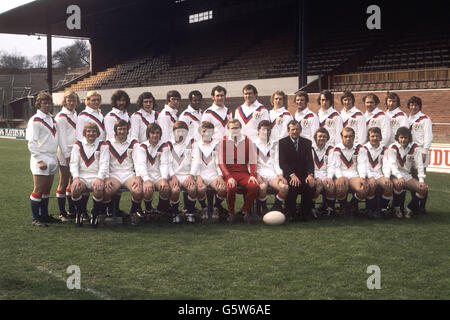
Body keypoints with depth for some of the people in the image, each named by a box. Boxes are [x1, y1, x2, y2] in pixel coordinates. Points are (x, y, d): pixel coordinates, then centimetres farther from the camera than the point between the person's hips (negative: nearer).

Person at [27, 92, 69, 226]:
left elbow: (59, 138, 17)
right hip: (41, 159, -7)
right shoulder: (35, 120, -8)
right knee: (38, 190, -6)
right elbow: (32, 142, -13)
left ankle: (45, 215, 20)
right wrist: (39, 160, -18)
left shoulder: (52, 119, 17)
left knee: (47, 189, 12)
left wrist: (66, 154, 11)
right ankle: (35, 219, -2)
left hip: (52, 159, 8)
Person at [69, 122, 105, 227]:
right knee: (75, 189, -32)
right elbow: (73, 163, 6)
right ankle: (79, 213, -4)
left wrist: (99, 178, -15)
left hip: (96, 176, -1)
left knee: (98, 189, -35)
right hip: (81, 176, 1)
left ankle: (95, 214, -8)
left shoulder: (102, 145, 10)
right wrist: (76, 178, -12)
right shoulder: (78, 145, 14)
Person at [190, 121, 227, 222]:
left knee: (223, 188, -30)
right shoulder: (196, 145, 14)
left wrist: (220, 175, -11)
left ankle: (216, 208, 0)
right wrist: (198, 176, -15)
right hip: (201, 174, -1)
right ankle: (204, 208, -4)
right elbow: (195, 161, 2)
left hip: (214, 174, 1)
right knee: (201, 188, -35)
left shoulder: (217, 145, 16)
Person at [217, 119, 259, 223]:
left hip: (244, 173, 2)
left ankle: (246, 210, -2)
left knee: (254, 186, -28)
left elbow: (252, 161, 8)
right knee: (231, 187, -34)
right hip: (229, 172, -2)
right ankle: (231, 213, -7)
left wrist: (252, 175, -9)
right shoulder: (223, 142, 4)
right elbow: (221, 163, -1)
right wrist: (229, 177, -15)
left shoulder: (248, 141, 9)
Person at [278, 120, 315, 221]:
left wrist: (310, 174, -17)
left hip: (303, 174, 3)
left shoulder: (307, 143, 12)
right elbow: (282, 163, -8)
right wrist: (292, 175, -24)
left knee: (310, 185, -28)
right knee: (293, 186, -34)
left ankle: (304, 213, -10)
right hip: (289, 174, -3)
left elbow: (310, 161, 3)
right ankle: (291, 214, -16)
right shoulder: (282, 142, 2)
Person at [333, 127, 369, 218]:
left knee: (363, 189, -30)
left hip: (355, 175, 1)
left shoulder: (360, 149, 13)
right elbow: (336, 166, 1)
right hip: (342, 175, -1)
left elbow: (362, 165, 2)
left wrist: (362, 178, -17)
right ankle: (343, 206, -3)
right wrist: (340, 177, -21)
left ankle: (353, 205, 5)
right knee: (340, 186, -37)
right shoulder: (337, 149, 9)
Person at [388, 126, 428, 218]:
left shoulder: (415, 148, 3)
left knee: (424, 188, -19)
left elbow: (419, 164, -4)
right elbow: (393, 164, -16)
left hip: (408, 176, 3)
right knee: (398, 183, -38)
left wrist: (421, 180, -17)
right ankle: (397, 208, -13)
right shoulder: (393, 148, -3)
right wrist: (399, 177, -33)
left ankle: (409, 209, -2)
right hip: (396, 176, -3)